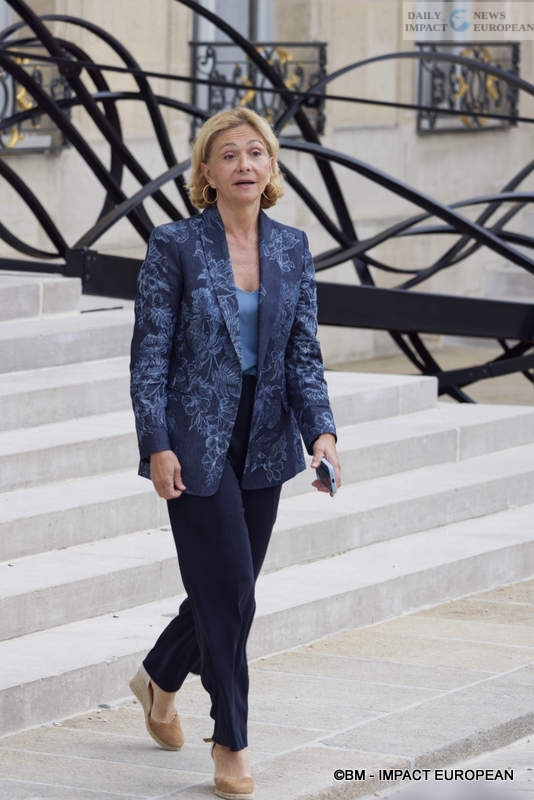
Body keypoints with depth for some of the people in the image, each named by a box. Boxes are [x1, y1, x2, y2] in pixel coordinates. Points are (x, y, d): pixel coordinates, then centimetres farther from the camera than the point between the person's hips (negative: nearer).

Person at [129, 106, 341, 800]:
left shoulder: (292, 249, 5)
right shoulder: (175, 246, -8)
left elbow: (304, 353, 5)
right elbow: (149, 354, -7)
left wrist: (321, 431, -10)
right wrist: (157, 444, -15)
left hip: (263, 442, 5)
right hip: (198, 439, -5)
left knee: (230, 587, 13)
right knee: (229, 588, -7)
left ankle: (160, 679, 40)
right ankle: (231, 743, 5)